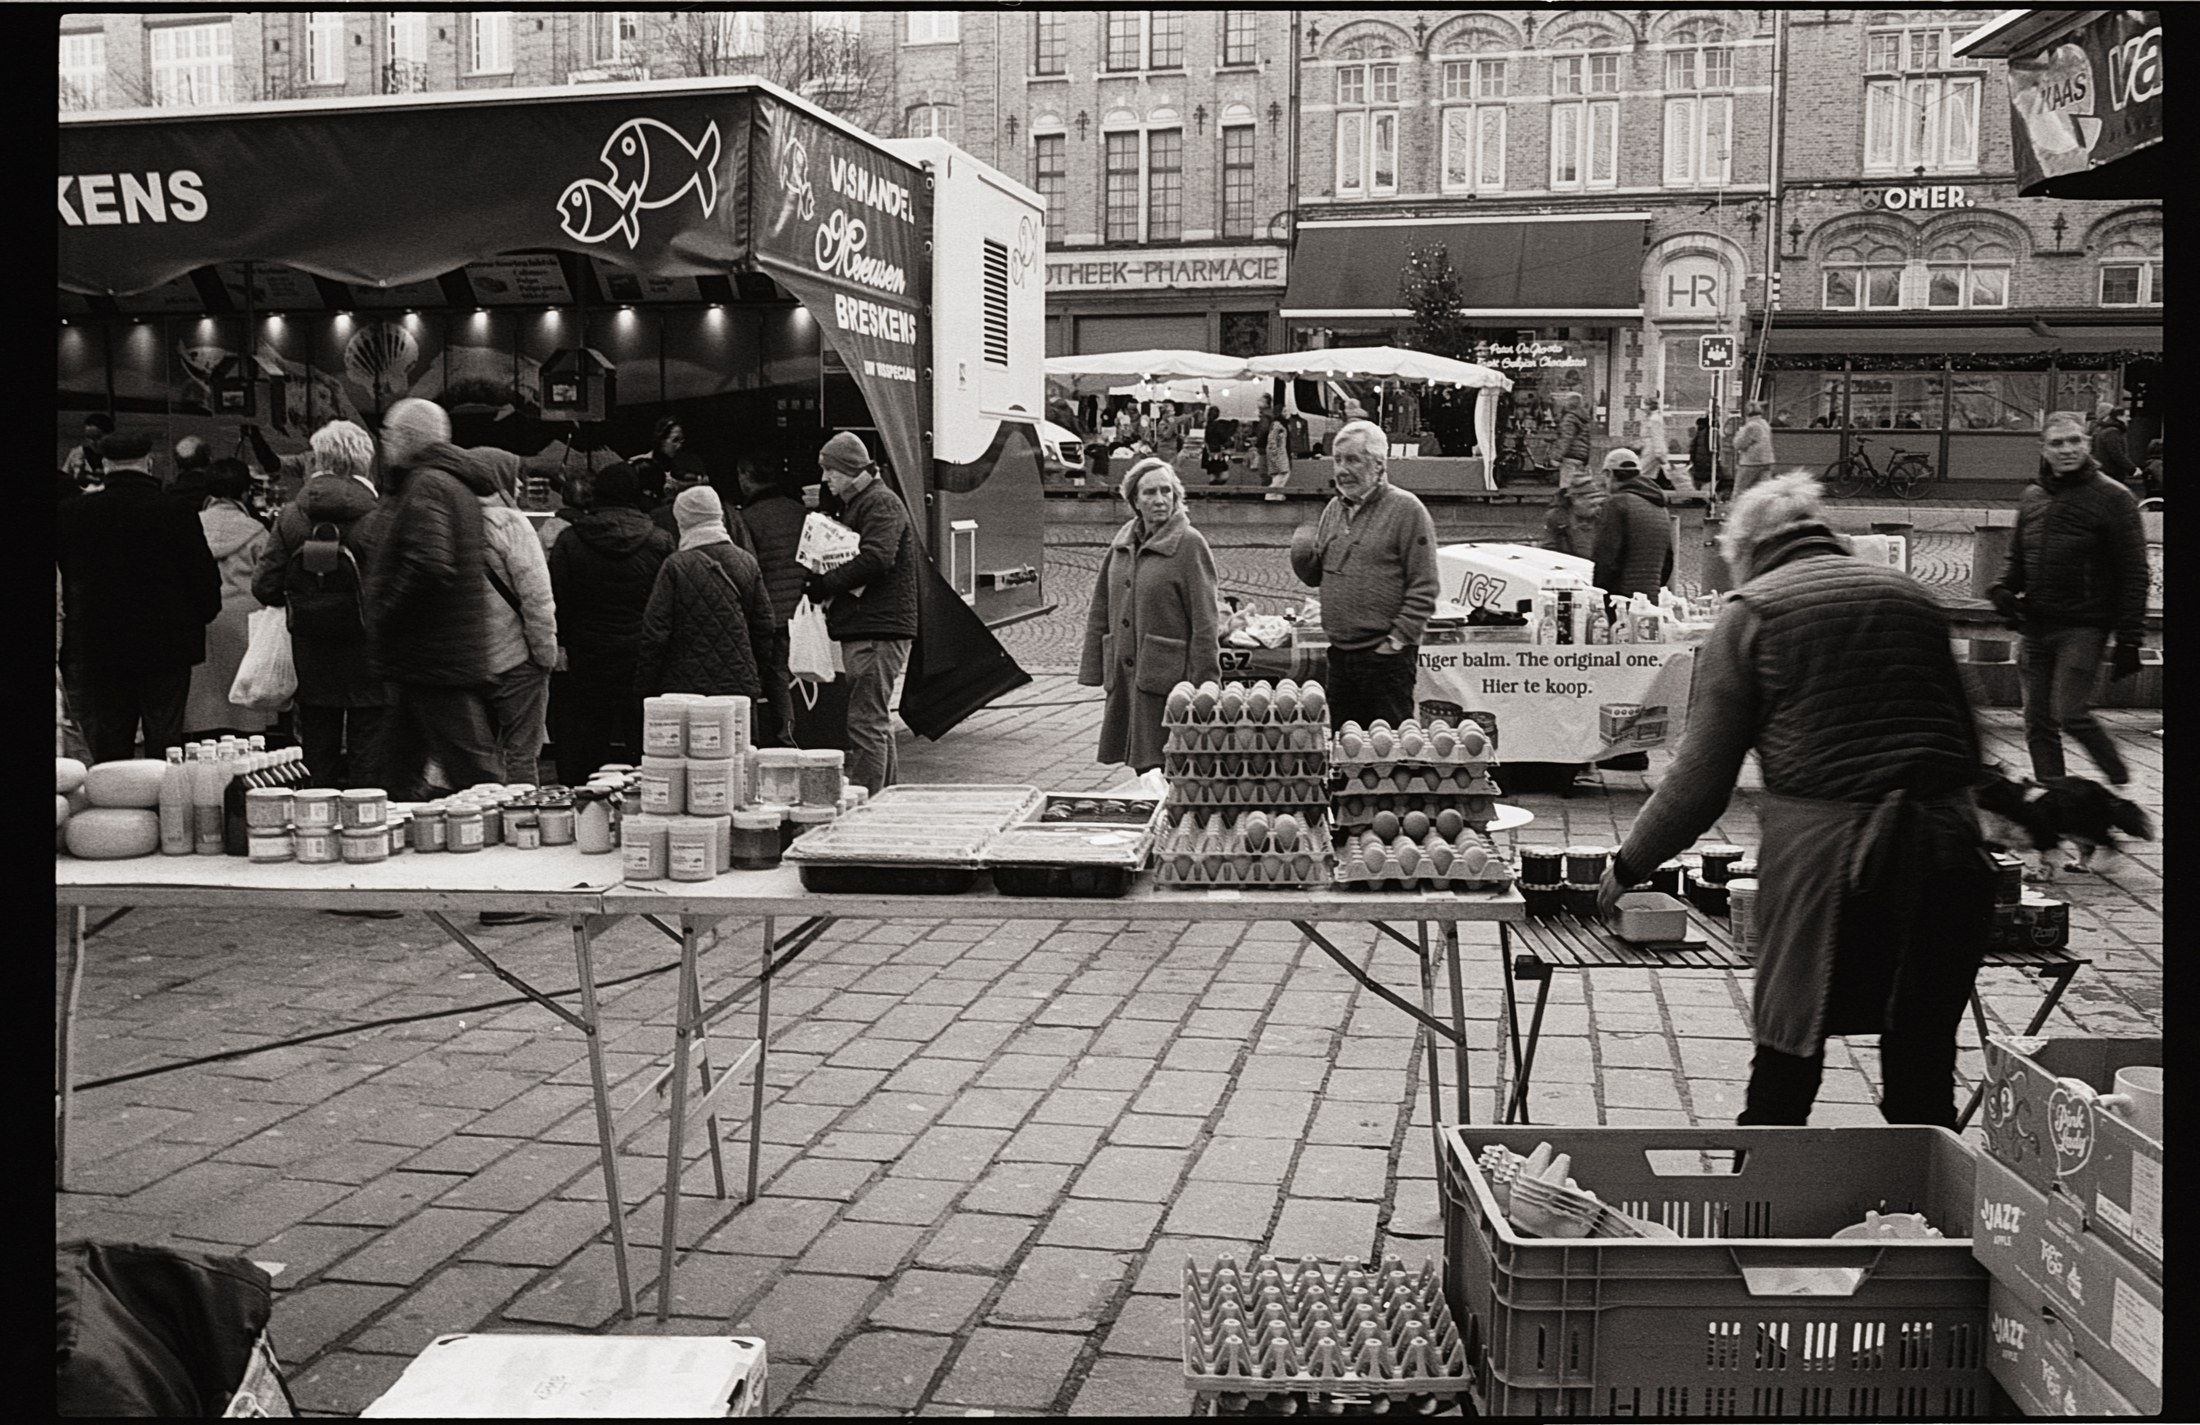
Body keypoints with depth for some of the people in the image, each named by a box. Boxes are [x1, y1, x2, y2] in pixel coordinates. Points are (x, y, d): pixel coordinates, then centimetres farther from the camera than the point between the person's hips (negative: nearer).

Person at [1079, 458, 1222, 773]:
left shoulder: (1190, 545, -6)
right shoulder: (1121, 543, 11)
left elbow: (1204, 623, -9)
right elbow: (1099, 612, 15)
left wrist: (1203, 685, -12)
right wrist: (1093, 669, 10)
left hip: (1167, 676, -6)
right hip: (1123, 675, 6)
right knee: (1138, 766, 10)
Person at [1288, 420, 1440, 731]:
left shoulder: (1406, 509, -6)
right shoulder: (1334, 509, 15)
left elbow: (1423, 588, -9)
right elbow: (1318, 577, 21)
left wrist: (1398, 638, -14)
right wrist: (1303, 558, 0)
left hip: (1386, 656, -7)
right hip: (1339, 653, 7)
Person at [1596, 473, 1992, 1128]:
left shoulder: (1751, 611, 4)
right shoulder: (1913, 595, 16)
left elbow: (1703, 775, 0)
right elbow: (1967, 742, 19)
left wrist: (1629, 864, 10)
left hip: (1818, 845, -4)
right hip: (1941, 842, 4)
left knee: (1789, 1050, 6)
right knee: (1922, 1062, 12)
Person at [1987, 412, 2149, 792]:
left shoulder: (2112, 499, -5)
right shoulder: (2031, 498, 11)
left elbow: (2134, 574, -7)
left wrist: (2130, 639, -12)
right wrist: (2003, 588, 1)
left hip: (2083, 627, -6)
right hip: (2035, 627, 6)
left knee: (2071, 714, -13)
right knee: (2038, 722, 7)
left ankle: (2123, 784, 6)